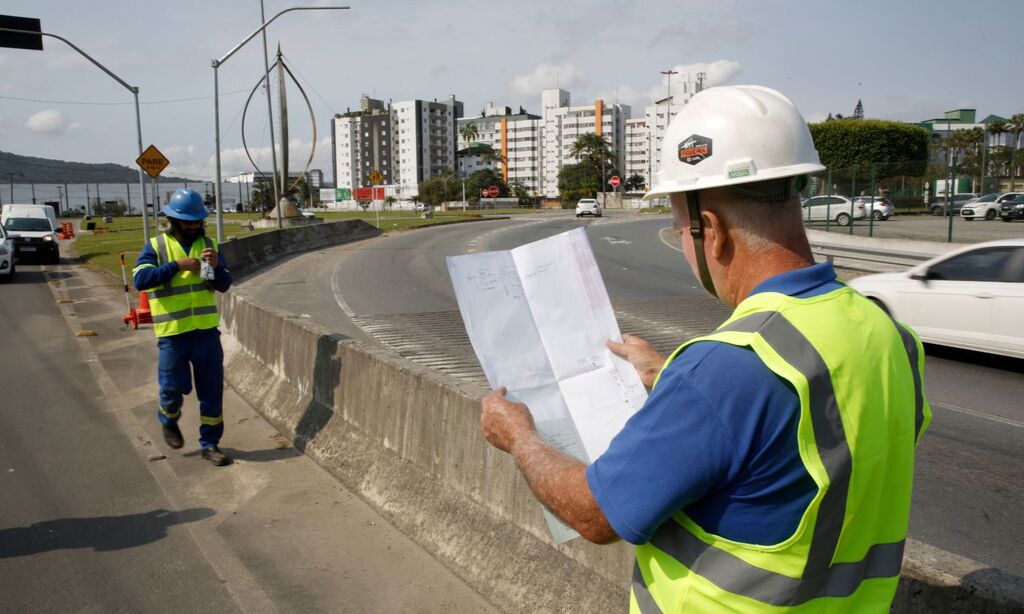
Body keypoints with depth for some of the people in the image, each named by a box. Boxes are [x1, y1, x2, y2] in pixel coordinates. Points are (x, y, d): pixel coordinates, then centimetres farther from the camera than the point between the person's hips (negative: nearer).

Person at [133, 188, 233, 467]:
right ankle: (169, 422, 39)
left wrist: (216, 266, -16)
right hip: (172, 332, -3)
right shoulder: (156, 246, -1)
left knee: (212, 390, 6)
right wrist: (177, 265, -20)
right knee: (173, 388, 5)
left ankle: (210, 444, 19)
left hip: (206, 330, 3)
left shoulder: (208, 244, 7)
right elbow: (140, 279, -15)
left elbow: (224, 285, 5)